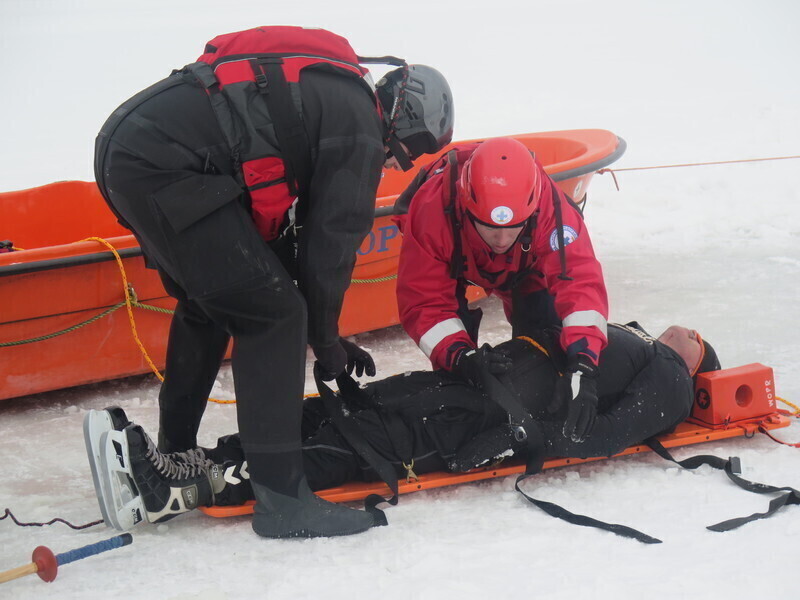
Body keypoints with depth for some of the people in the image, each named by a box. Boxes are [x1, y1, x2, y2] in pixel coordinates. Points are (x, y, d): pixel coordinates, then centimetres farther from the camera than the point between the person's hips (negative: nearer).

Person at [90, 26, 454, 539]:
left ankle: (173, 457, 38)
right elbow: (333, 238, -2)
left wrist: (322, 334, 28)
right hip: (168, 163, -11)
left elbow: (285, 229, 28)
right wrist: (326, 340, 13)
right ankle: (281, 498, -7)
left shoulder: (328, 94, 26)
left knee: (207, 306, 27)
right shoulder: (360, 124, -2)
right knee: (274, 315, -8)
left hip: (123, 149, 11)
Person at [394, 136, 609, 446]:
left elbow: (579, 281, -51)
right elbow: (423, 302, -39)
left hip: (524, 267, 2)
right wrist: (460, 357, -54)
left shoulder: (550, 207, -43)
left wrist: (583, 367, -63)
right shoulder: (431, 209, -45)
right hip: (456, 265, -1)